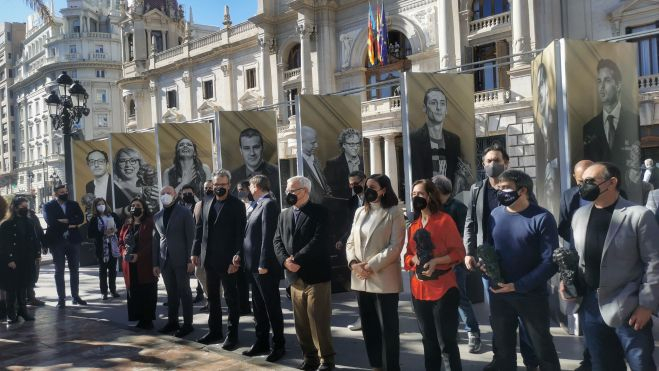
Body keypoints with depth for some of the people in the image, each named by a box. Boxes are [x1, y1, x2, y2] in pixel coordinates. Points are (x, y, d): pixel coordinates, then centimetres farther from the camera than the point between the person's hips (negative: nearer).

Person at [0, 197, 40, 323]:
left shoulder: (29, 222, 8)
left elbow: (35, 239, 10)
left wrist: (38, 253, 2)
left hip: (27, 261, 5)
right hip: (13, 262, -5)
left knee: (24, 286, 12)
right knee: (12, 288, 2)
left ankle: (23, 310, 22)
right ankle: (11, 313, 12)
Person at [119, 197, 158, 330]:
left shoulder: (149, 223, -5)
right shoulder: (127, 224, 14)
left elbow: (153, 243, -12)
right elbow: (121, 241, 17)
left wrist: (139, 255, -20)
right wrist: (123, 252, -5)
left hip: (146, 264, -5)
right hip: (130, 265, 5)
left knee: (147, 293, -1)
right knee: (133, 292, 6)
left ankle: (148, 319, 7)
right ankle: (140, 318, 15)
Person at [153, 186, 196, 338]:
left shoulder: (184, 213, -3)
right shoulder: (157, 216, 12)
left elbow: (191, 237, -6)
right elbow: (156, 240, 13)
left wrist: (190, 259, -12)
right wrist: (155, 263, 10)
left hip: (180, 260, -4)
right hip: (165, 261, 5)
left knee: (184, 292, 1)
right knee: (171, 292, 11)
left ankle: (187, 324, 8)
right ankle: (172, 321, 20)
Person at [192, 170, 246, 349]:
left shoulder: (237, 205, -9)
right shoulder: (206, 203, 9)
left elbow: (240, 234, -13)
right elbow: (200, 228, 12)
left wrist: (235, 259, -18)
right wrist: (196, 252, 8)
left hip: (227, 260, -6)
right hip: (209, 259, 6)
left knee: (231, 298, 4)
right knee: (212, 297, 16)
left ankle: (232, 335, 12)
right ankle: (214, 331, 28)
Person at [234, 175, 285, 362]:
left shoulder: (269, 204, -15)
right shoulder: (254, 206, 14)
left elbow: (268, 236, -20)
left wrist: (264, 264, -22)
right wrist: (241, 254, 6)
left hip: (264, 265, -9)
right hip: (252, 264, 9)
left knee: (272, 306, 3)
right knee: (258, 306, 16)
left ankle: (279, 345, 14)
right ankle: (262, 342, 27)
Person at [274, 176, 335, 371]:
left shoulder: (319, 211, -4)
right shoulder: (284, 214, 14)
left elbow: (318, 240, -16)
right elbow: (277, 240, 8)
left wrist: (297, 259, -19)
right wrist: (285, 260, -10)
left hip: (316, 275, -6)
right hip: (294, 276, 6)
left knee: (319, 321, -1)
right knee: (301, 322, 11)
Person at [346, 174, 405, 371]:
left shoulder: (394, 213, -5)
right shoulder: (360, 212, 13)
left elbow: (395, 247, -12)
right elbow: (351, 242, 12)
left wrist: (371, 266, -16)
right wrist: (353, 263, -6)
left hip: (384, 279, -6)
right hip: (361, 279, 6)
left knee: (388, 327, 3)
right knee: (368, 326, 14)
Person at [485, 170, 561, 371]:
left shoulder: (542, 218, -11)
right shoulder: (495, 214, 3)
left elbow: (550, 261, -15)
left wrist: (518, 286, -20)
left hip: (531, 295, -4)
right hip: (498, 294, 4)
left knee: (543, 348, 10)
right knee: (502, 348, 17)